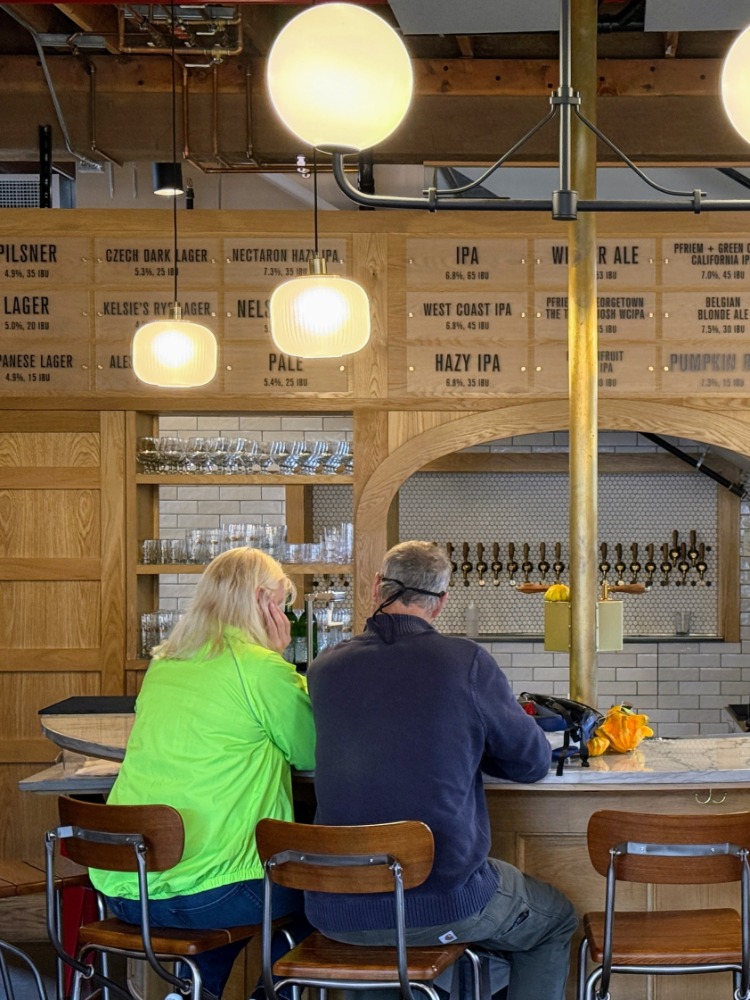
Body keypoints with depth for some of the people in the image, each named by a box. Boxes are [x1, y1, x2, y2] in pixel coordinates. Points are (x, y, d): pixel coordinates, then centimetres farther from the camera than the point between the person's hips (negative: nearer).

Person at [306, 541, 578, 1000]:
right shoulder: (466, 661, -9)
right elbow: (534, 762, 2)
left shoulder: (324, 669, 0)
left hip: (336, 913, 4)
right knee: (556, 921, 25)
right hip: (442, 903, -4)